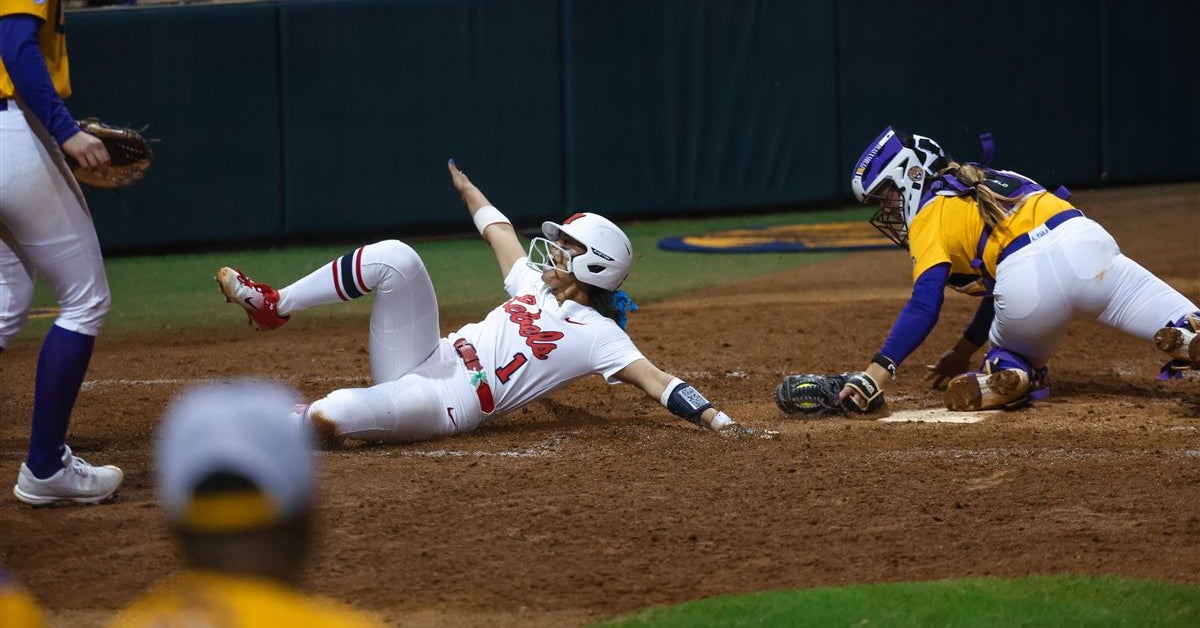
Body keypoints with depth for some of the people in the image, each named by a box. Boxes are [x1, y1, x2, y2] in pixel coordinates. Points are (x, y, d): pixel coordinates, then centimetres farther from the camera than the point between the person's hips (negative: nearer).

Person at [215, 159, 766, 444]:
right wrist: (465, 187, 51)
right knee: (394, 258, -11)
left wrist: (715, 417, -34)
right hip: (423, 361, 8)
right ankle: (274, 306, -1)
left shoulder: (596, 335, -6)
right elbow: (496, 226, 34)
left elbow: (655, 380, -19)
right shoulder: (534, 284, 18)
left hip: (442, 405, -8)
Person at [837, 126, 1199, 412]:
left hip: (1028, 283, -5)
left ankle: (1007, 371, -5)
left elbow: (924, 306, -2)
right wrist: (965, 350, 47)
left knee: (1012, 349, 28)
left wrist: (877, 373, -6)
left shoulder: (930, 214, 14)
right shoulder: (984, 181, 35)